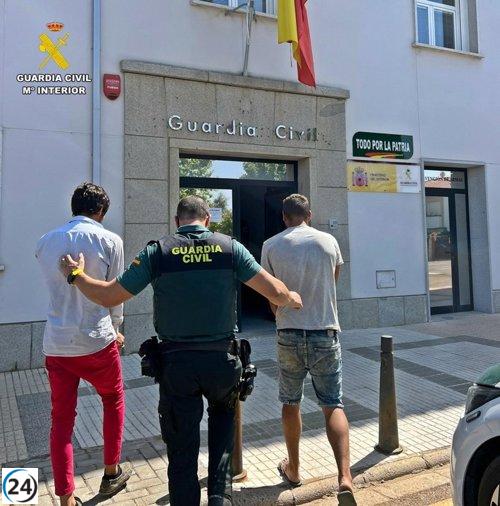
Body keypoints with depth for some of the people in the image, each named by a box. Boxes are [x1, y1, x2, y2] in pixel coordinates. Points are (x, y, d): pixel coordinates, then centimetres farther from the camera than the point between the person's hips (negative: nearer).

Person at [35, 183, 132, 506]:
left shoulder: (45, 242, 5)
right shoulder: (109, 241, -7)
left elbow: (55, 288, 12)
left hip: (55, 343, 3)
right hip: (96, 340, -3)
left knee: (62, 419, 12)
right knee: (114, 401, 21)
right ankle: (112, 474, 33)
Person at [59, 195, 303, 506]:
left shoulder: (158, 252, -4)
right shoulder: (230, 247, -3)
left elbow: (109, 296, 0)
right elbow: (275, 291, -5)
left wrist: (76, 275, 19)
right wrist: (292, 299, 18)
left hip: (176, 364, -1)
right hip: (221, 360, 1)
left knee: (182, 449, 14)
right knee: (223, 414, 30)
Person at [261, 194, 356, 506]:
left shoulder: (271, 246, -3)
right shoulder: (329, 241, 1)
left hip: (289, 335, 0)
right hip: (325, 333, 0)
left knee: (291, 403, 16)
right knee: (333, 406, 6)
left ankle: (294, 469, 31)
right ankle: (345, 477, -5)